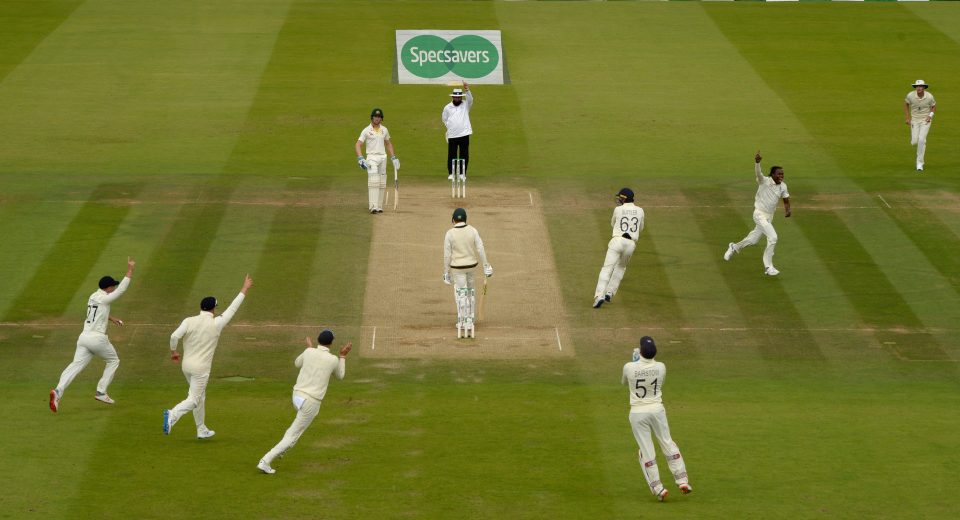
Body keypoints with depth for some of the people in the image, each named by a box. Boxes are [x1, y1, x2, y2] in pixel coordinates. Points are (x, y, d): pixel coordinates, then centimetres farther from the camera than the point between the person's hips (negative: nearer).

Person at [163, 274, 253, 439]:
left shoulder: (189, 321, -6)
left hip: (186, 365, 5)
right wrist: (245, 289, 4)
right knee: (194, 400, -3)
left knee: (200, 397, 21)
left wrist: (173, 351, 4)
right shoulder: (216, 323, -12)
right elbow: (233, 308, -5)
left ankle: (202, 430, 28)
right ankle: (172, 415, -30)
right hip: (201, 368, -5)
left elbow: (174, 336, -16)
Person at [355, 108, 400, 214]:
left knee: (382, 184, 5)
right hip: (372, 158, -5)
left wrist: (393, 157, 16)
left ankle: (379, 207, 12)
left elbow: (388, 144, 23)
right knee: (373, 182, -17)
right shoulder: (366, 131, -3)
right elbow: (358, 145, -7)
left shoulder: (384, 130, 11)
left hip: (383, 157, 5)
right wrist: (360, 158, -20)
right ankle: (373, 207, -23)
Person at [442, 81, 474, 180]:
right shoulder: (447, 107, 8)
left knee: (464, 155, 2)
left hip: (464, 134, -1)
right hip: (452, 135, 1)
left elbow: (470, 99, -15)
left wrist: (467, 90, -31)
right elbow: (444, 119, 19)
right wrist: (450, 127, 9)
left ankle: (462, 173, 10)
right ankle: (451, 173, 9)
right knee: (451, 155, 2)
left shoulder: (466, 105, 5)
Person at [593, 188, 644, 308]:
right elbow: (641, 228, 24)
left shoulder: (618, 209, 2)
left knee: (607, 268, -8)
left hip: (618, 241, -3)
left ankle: (599, 295, -24)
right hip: (631, 244, 3)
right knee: (621, 267, 25)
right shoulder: (640, 211, 11)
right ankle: (610, 293, 17)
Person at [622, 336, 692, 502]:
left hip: (637, 413, -2)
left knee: (646, 450, 5)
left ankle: (657, 488, 2)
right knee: (667, 443, 15)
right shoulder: (661, 367, -8)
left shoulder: (629, 367, -14)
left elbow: (624, 382, 8)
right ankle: (682, 480, 11)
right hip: (657, 410, 2)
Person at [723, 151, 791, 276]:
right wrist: (757, 162, -58)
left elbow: (786, 199, 13)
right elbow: (758, 172, -37)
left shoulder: (783, 186, 0)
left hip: (770, 216, 7)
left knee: (753, 239, 21)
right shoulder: (764, 181, -18)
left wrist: (787, 210, -8)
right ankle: (768, 267, -8)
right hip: (760, 214, -7)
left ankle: (735, 247, 48)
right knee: (772, 237, -18)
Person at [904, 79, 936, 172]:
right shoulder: (910, 95, -18)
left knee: (921, 140, -18)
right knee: (914, 142, -2)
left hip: (926, 120, -2)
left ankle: (919, 163, -7)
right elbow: (906, 104, 3)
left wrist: (930, 116, -17)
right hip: (914, 120, 2)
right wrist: (908, 118, -3)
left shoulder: (929, 97, -19)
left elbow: (934, 107, 1)